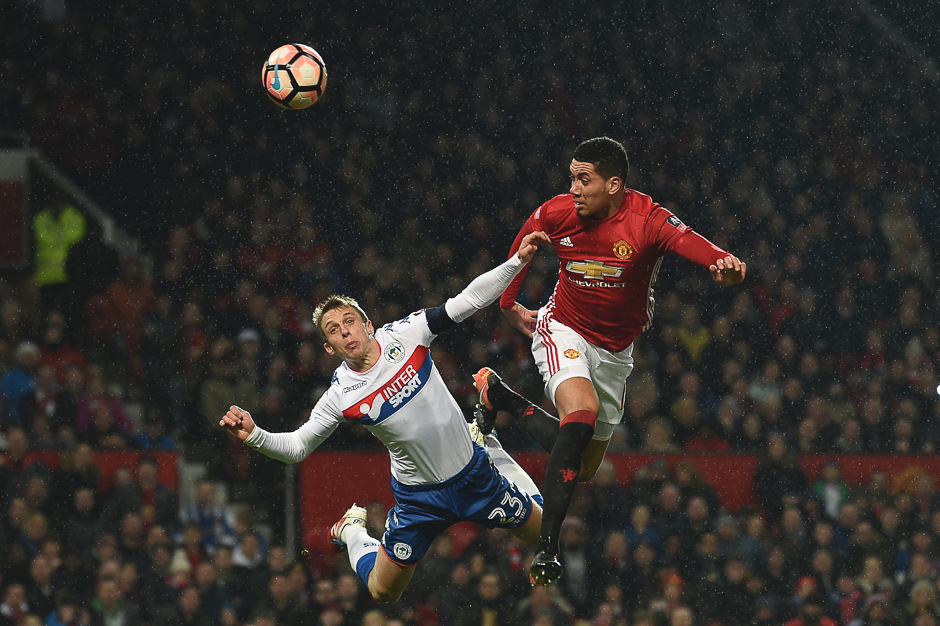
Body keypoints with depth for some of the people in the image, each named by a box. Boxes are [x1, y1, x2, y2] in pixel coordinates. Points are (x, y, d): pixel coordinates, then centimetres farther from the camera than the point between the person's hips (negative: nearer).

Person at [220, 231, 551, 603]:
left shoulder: (403, 335, -14)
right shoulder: (341, 397, -15)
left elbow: (469, 300, -12)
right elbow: (296, 447, -7)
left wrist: (518, 261, -20)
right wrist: (253, 435, -26)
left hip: (472, 472, 1)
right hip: (419, 495, -1)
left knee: (543, 531, 16)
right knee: (382, 591, 4)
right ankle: (352, 530, 37)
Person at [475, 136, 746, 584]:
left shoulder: (649, 220, -24)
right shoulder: (555, 214, -15)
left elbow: (694, 245, -44)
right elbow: (523, 244, 9)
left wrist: (725, 264, -66)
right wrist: (508, 304, 15)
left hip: (615, 349, 2)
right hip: (563, 331, -2)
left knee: (584, 468, 12)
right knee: (582, 415, -32)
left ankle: (500, 396, 34)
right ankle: (547, 548, -31)